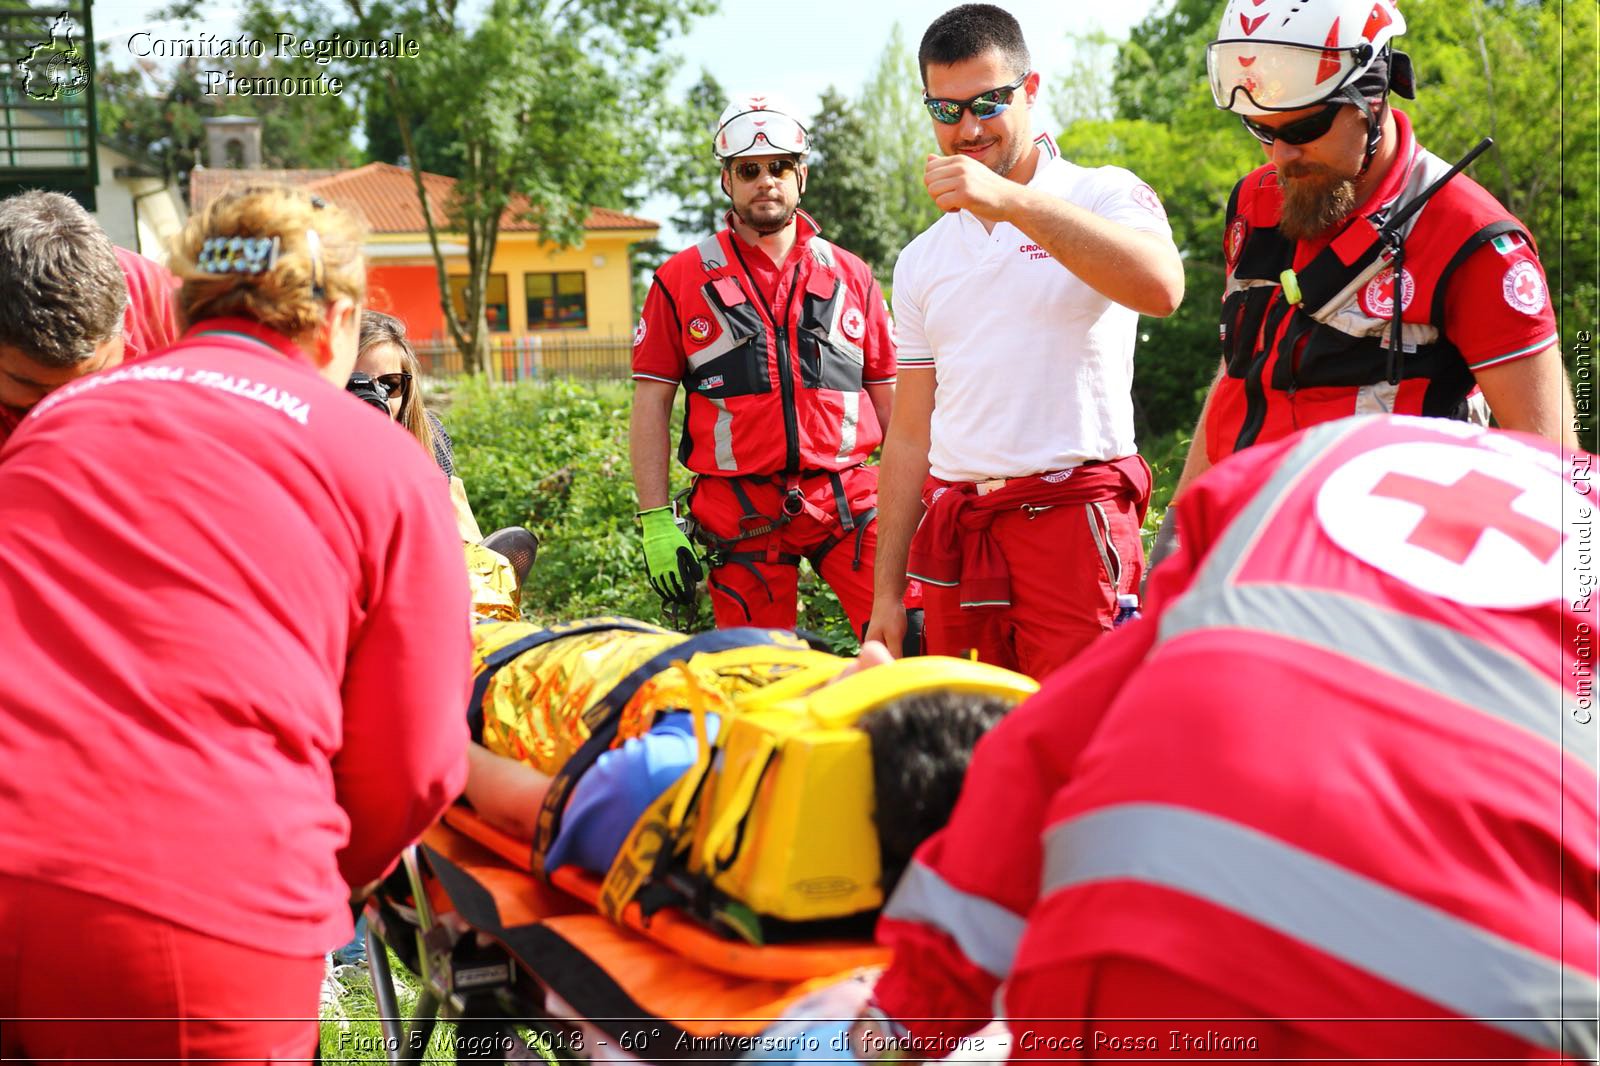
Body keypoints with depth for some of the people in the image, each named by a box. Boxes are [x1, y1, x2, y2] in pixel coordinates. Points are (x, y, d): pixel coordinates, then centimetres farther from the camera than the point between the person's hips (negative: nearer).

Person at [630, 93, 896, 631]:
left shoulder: (851, 276, 12)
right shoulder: (681, 279, 6)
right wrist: (656, 521, -3)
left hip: (848, 500, 1)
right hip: (740, 516, -1)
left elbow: (889, 399, 14)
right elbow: (651, 404, 4)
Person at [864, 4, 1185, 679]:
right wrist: (888, 592, 12)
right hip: (953, 531, 5)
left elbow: (1160, 290, -22)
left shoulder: (1104, 196, 2)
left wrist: (1009, 199, -24)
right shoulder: (921, 262, 17)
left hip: (1072, 515, -4)